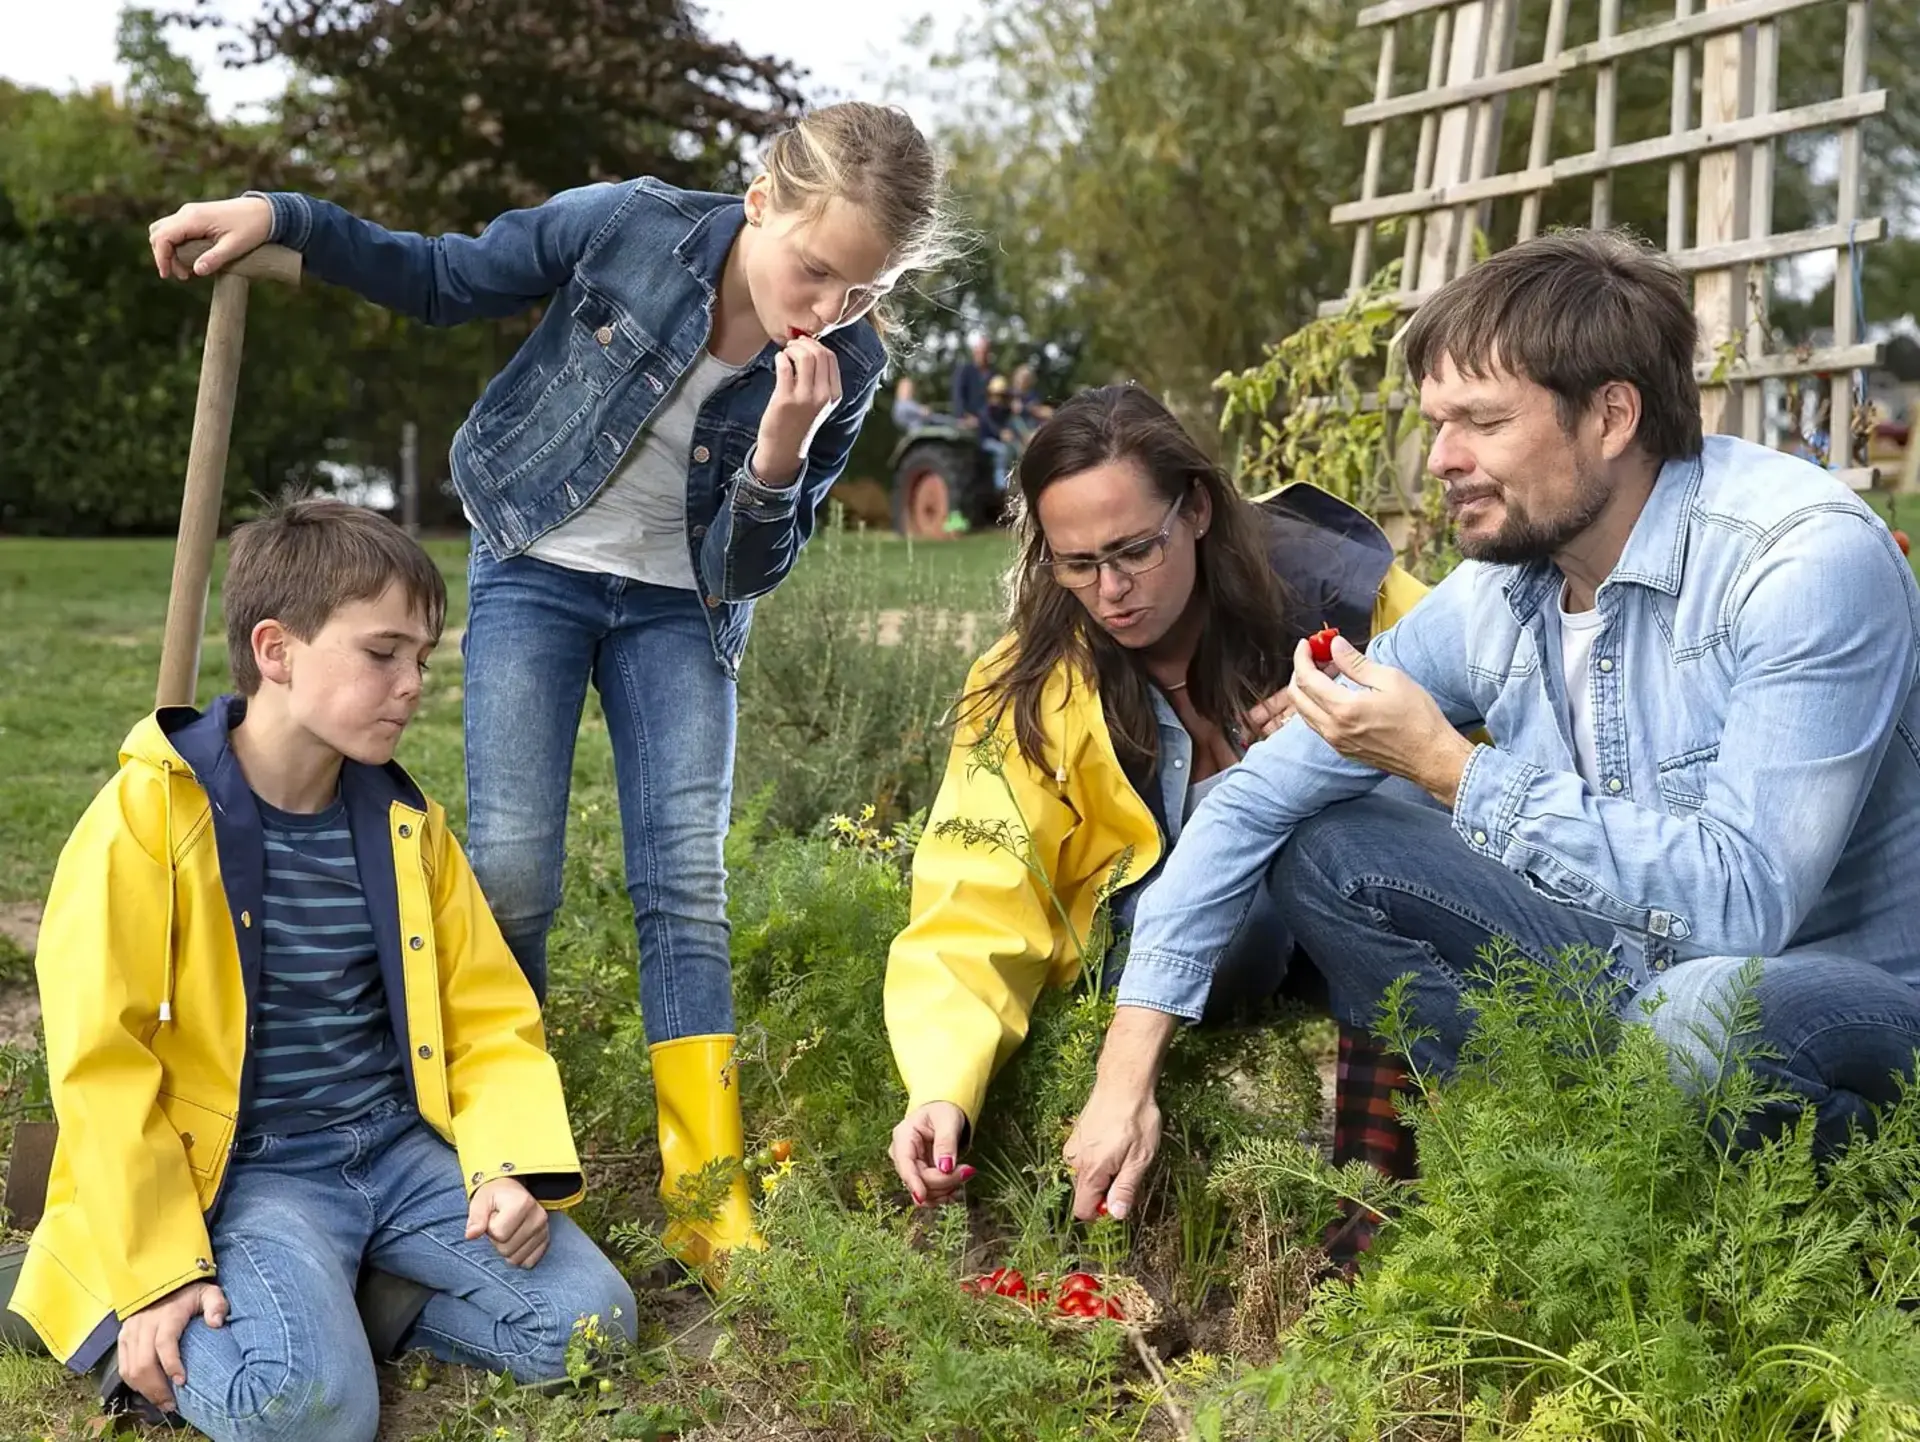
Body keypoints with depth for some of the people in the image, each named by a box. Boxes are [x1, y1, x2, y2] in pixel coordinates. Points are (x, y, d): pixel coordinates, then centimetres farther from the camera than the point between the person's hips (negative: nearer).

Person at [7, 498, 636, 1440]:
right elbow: (102, 1058, -11)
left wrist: (514, 1168, -9)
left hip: (398, 1149, 6)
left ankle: (319, 1307, 5)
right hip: (242, 1173, -6)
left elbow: (489, 1018, 9)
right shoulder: (148, 815, -11)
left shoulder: (406, 826, 5)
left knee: (589, 1320, -10)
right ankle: (173, 1330, 1)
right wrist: (156, 1274, -15)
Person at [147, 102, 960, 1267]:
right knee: (513, 872, -8)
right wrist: (283, 219, -14)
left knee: (688, 881, -7)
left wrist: (781, 448, -29)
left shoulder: (846, 369, -15)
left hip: (681, 605, 1)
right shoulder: (628, 227, -19)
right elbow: (444, 280, -3)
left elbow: (754, 570, -11)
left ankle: (711, 1201, -3)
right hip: (537, 571, -1)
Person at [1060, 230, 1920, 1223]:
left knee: (1704, 1011, -39)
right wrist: (1128, 1064, -7)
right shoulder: (1493, 596, -4)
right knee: (1320, 852, -4)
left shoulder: (1810, 558, -23)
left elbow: (1738, 904, -32)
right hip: (1635, 971, 6)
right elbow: (1253, 800, -1)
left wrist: (1447, 765, -27)